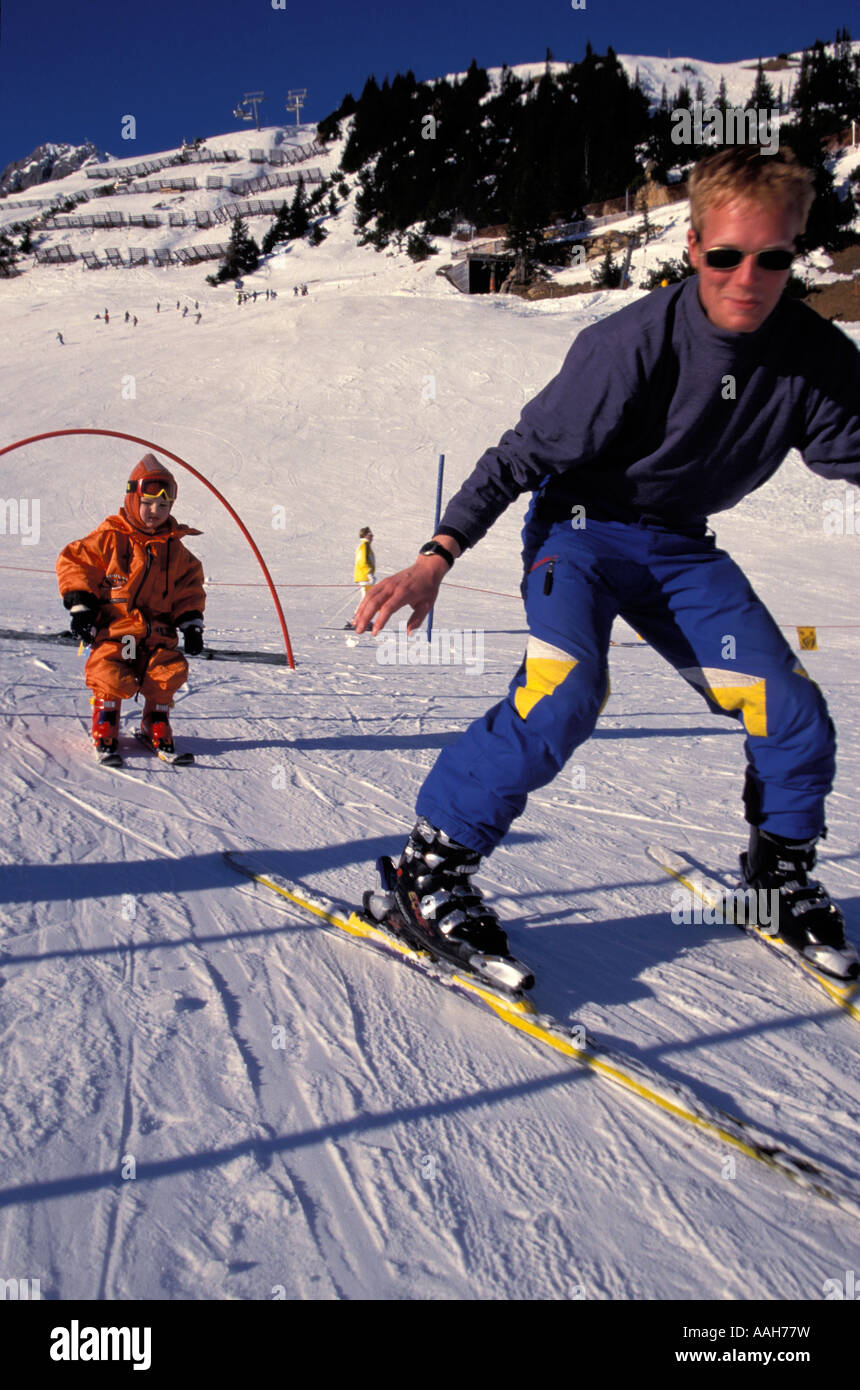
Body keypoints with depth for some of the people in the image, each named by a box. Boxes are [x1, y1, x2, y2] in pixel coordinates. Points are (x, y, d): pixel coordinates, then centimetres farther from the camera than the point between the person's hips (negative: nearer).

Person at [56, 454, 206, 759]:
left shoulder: (174, 548, 12)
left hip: (157, 631, 3)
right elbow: (73, 562, 2)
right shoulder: (109, 538, -1)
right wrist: (79, 605, -5)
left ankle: (156, 724, 8)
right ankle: (105, 722, 10)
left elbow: (189, 586, 20)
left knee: (172, 671, -21)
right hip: (113, 627, -3)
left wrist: (191, 623, 9)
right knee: (111, 676, -25)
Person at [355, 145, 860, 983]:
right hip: (584, 528, -4)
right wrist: (436, 558, -26)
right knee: (565, 695, -30)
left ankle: (783, 869, 23)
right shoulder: (633, 345, -25)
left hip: (683, 547, 5)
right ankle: (431, 864, -15)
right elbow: (522, 456, -19)